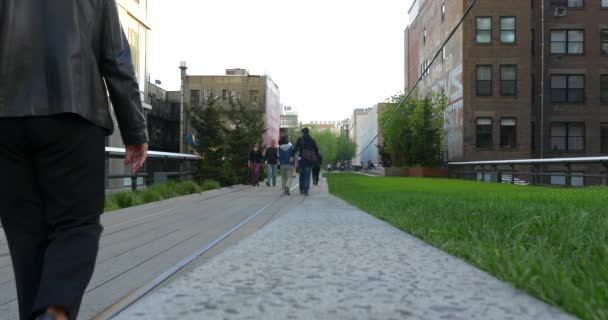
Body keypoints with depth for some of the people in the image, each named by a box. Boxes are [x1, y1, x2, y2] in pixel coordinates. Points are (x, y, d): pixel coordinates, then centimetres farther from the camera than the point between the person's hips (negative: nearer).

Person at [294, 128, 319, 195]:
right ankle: (306, 190, -7)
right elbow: (316, 150, 7)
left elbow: (295, 148, -9)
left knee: (302, 174, 14)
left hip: (302, 159, -1)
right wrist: (317, 158, 14)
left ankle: (301, 189, 16)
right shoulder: (312, 140, 7)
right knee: (307, 175, 2)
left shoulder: (300, 139, 0)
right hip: (310, 159, 1)